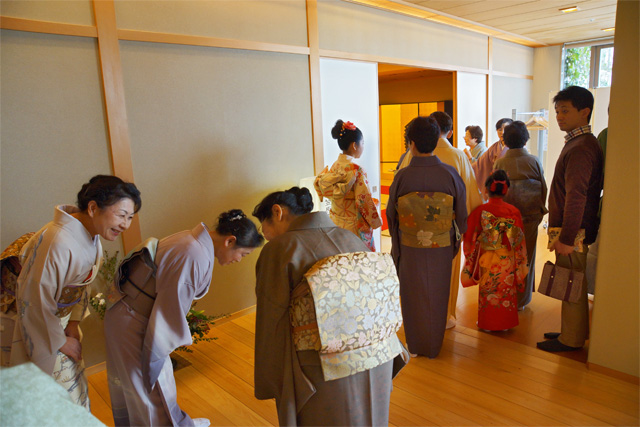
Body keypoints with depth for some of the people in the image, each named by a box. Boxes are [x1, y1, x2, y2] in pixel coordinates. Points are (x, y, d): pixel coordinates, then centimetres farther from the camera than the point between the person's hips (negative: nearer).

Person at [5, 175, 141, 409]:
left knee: (75, 383, 19)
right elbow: (34, 301, -28)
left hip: (60, 318, 8)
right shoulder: (58, 242, -33)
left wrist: (73, 323, 3)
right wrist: (60, 342, -15)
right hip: (39, 329, -8)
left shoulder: (91, 236, -4)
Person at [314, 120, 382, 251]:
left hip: (336, 222, 7)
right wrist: (376, 221, -4)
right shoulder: (356, 170, -20)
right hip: (354, 226, -7)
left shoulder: (334, 167, 1)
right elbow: (365, 200, -18)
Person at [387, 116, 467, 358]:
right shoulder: (449, 174, -12)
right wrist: (456, 239, 14)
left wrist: (396, 244, 12)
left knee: (413, 295, 16)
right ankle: (434, 346, 34)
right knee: (437, 296, 18)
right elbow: (461, 214, -3)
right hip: (441, 247, 1)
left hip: (409, 247, -1)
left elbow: (391, 215, -5)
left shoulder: (402, 176, -16)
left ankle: (415, 345, 31)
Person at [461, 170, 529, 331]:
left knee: (487, 293, 12)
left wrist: (471, 261, 9)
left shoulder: (479, 211, -11)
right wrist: (519, 264, 9)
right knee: (506, 293, 15)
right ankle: (505, 323, 26)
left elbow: (470, 239, -5)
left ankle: (487, 323, 24)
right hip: (507, 263, 1)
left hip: (486, 262, -1)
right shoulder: (514, 211, -8)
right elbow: (520, 241, -2)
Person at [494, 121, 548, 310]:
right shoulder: (534, 161, -4)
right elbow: (543, 189, 3)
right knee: (526, 257, 12)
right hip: (530, 217, 1)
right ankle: (522, 300, 22)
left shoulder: (500, 162, -7)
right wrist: (540, 211, 16)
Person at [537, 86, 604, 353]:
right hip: (571, 230, 10)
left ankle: (571, 340, 14)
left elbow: (576, 197, -23)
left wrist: (566, 238, -22)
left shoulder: (581, 148, -18)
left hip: (574, 232, -10)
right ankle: (571, 331, 31)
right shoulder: (578, 143, 15)